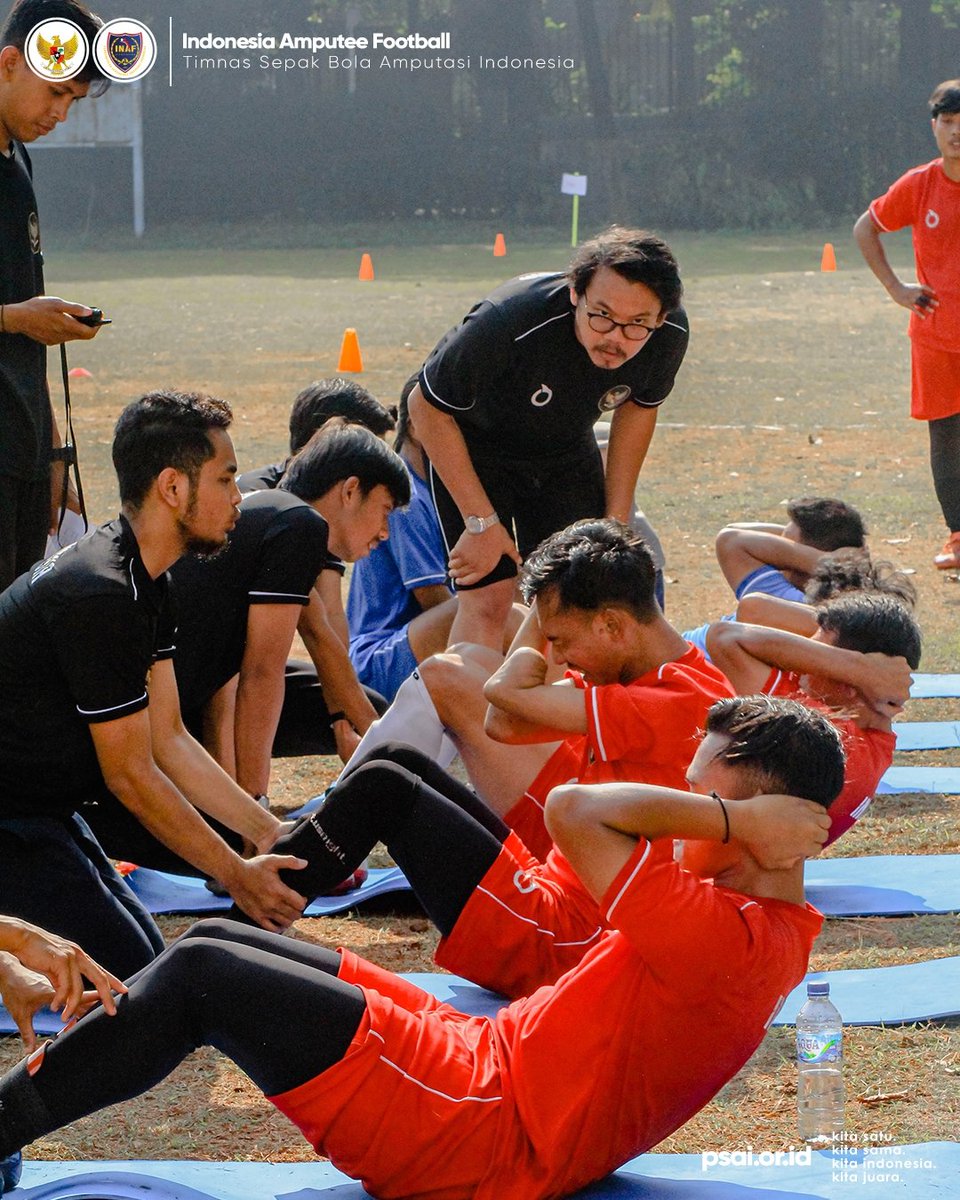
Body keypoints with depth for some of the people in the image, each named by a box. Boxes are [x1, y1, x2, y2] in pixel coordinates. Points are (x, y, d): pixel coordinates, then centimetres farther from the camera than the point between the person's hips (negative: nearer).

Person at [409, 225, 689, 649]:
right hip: (473, 443, -4)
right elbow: (427, 406, -24)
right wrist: (481, 522, -22)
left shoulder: (669, 336, -25)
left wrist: (616, 519, 0)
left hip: (566, 448, 5)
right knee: (489, 597, -16)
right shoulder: (509, 321, -41)